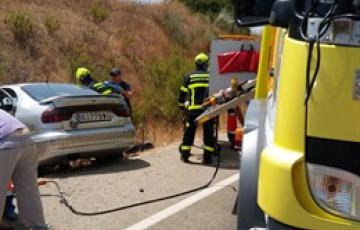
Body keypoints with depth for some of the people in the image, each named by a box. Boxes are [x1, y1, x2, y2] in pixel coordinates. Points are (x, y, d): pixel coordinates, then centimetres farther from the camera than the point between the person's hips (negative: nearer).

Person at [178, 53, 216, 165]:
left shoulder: (189, 77, 8)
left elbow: (183, 93, 12)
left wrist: (181, 106, 25)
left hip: (192, 109, 1)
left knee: (189, 132, 10)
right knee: (208, 133, 7)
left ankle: (185, 155, 14)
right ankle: (207, 157, 6)